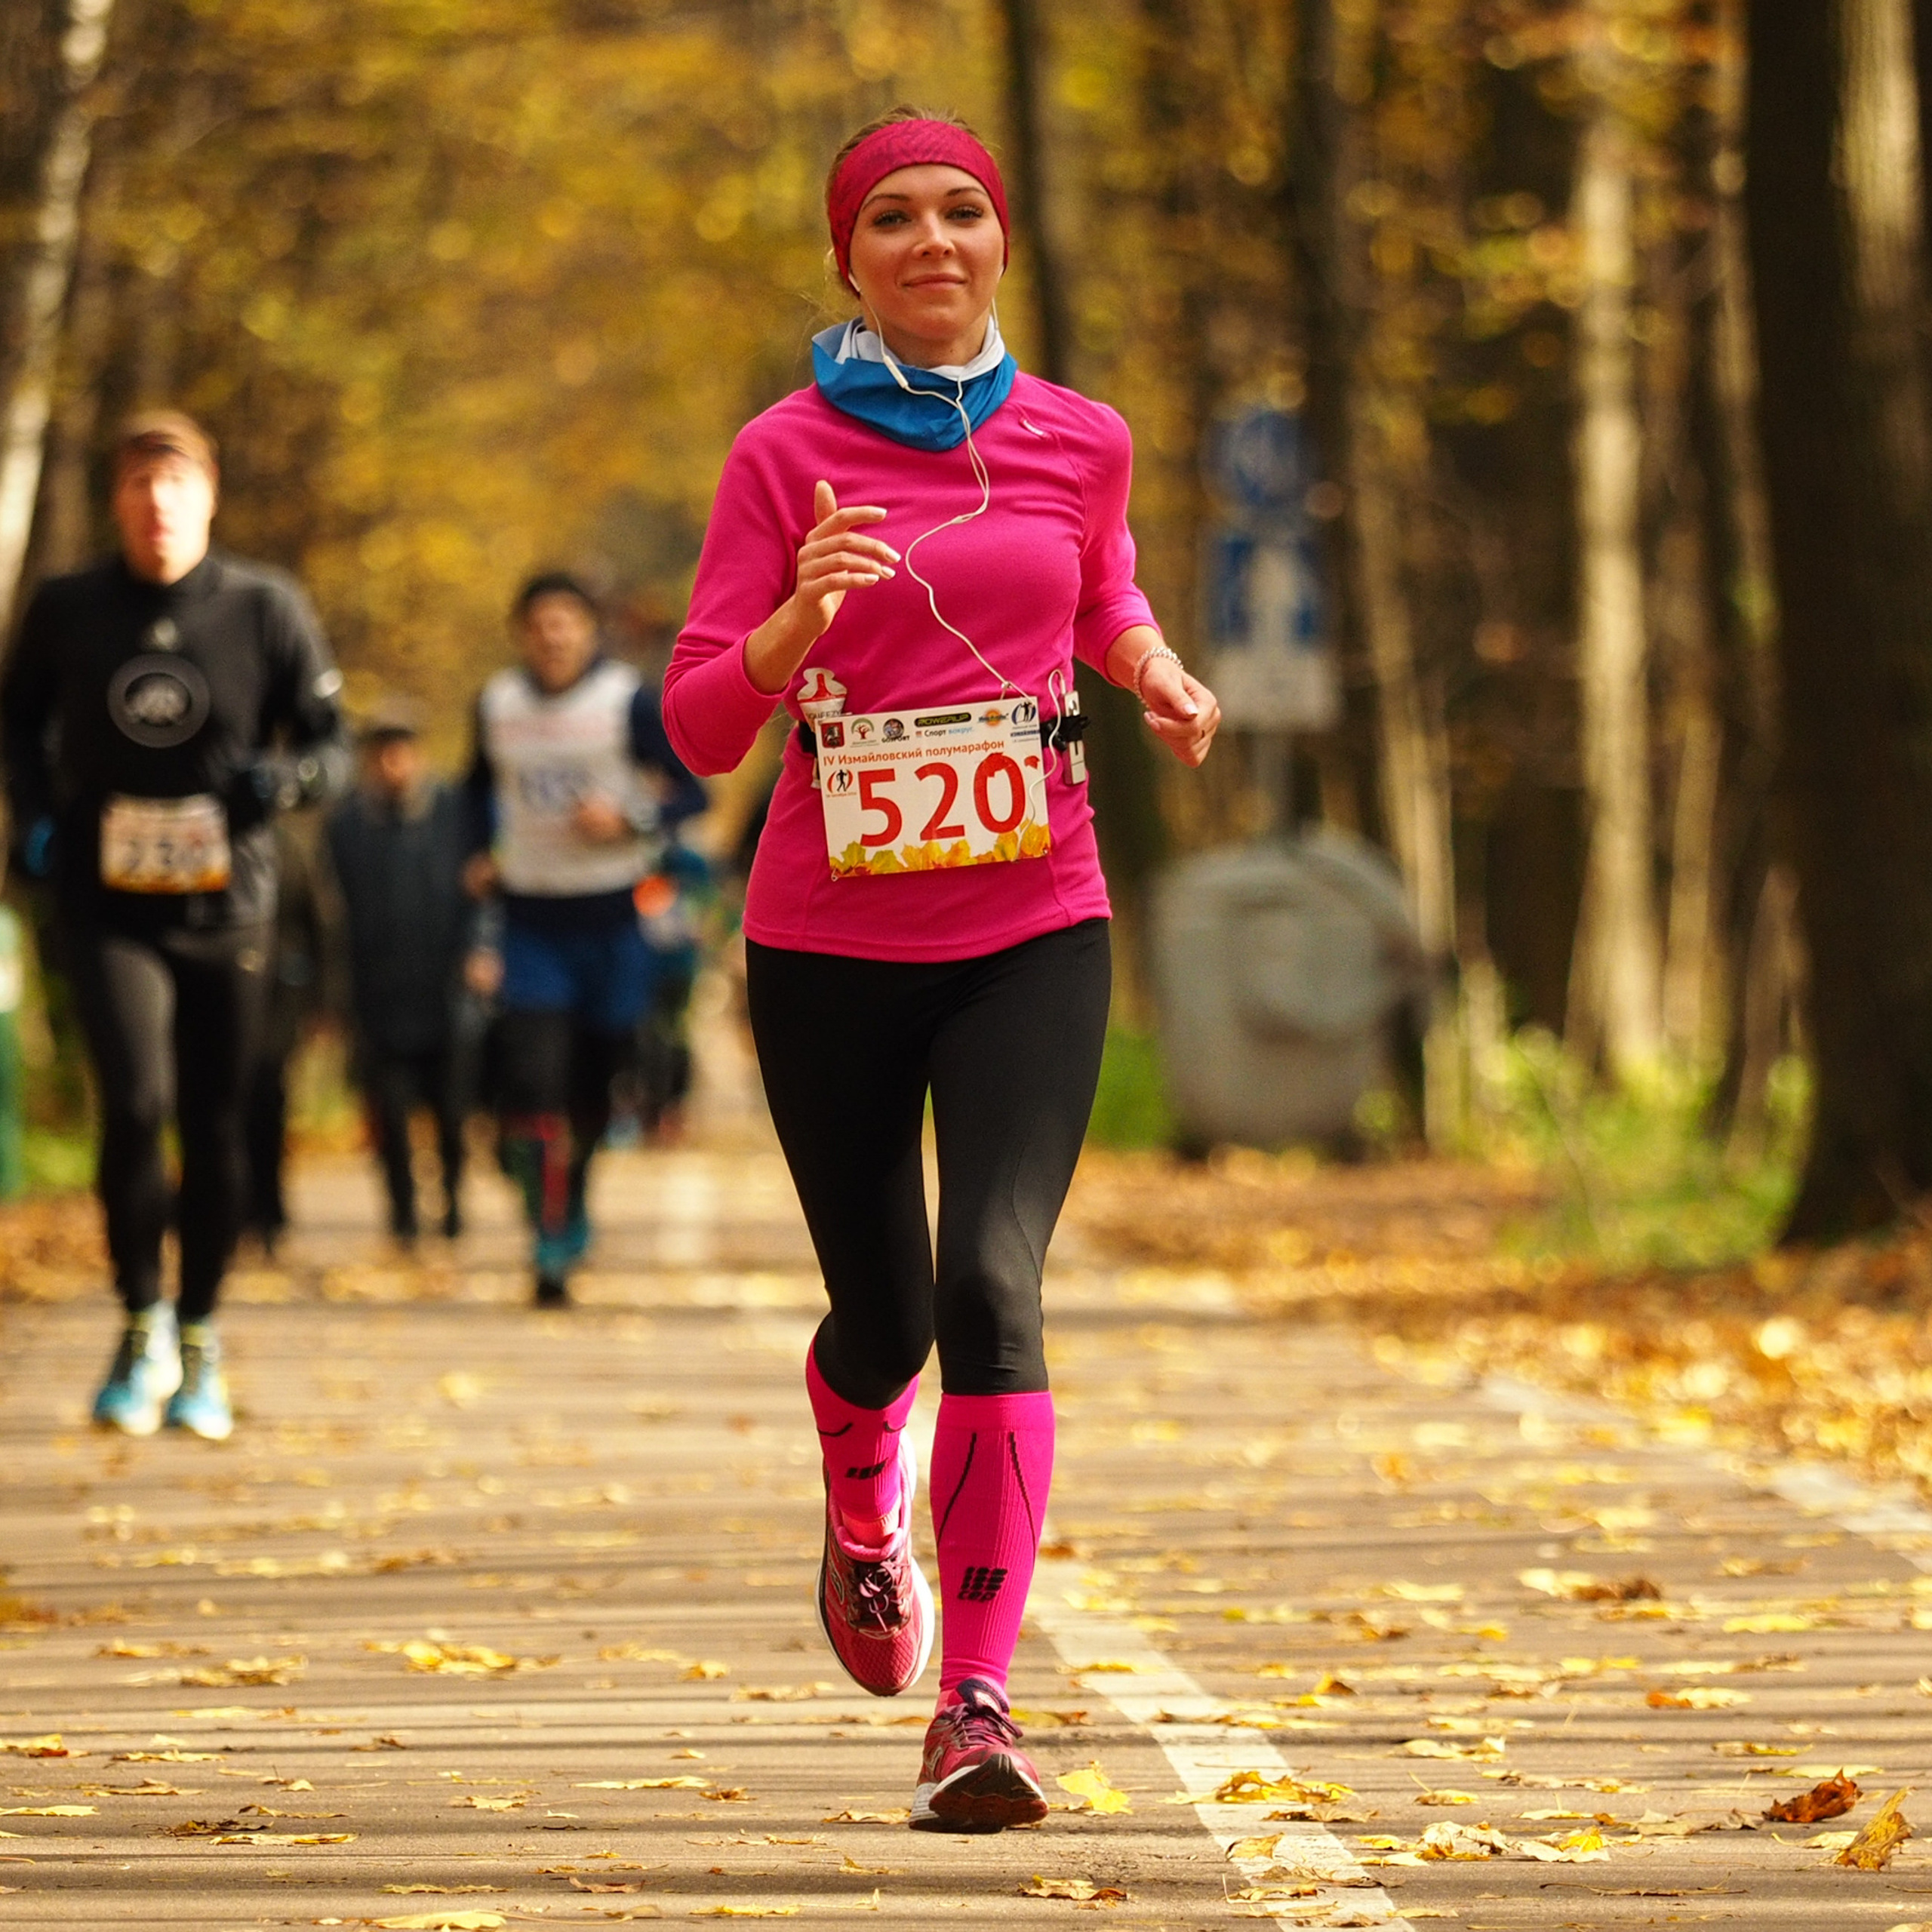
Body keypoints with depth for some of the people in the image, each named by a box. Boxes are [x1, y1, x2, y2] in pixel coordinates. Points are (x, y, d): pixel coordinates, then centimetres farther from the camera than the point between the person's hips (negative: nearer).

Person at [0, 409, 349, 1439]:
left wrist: (284, 777, -20)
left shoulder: (266, 609, -3)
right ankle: (142, 1325, 1)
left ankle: (199, 1338, 26)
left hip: (224, 906, 1)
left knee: (215, 1128, 8)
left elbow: (329, 746, 2)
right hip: (109, 904, -1)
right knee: (134, 1103, -18)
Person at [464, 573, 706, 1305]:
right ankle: (553, 1244, -11)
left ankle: (570, 1212, 34)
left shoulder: (629, 701, -4)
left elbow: (691, 791, -2)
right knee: (531, 1082, -14)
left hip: (611, 916, -1)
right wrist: (481, 853, 10)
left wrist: (630, 818, -19)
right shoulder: (498, 704, 6)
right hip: (532, 920, 1)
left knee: (595, 1085, 9)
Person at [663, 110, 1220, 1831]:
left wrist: (1156, 670, 4)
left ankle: (977, 1705, -16)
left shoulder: (1078, 441, 4)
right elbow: (701, 725, -9)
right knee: (880, 1312, 11)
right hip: (831, 944, 0)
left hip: (1030, 932, 1)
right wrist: (800, 617, -28)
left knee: (993, 1284, -17)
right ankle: (862, 1518, 48)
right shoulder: (787, 456, -4)